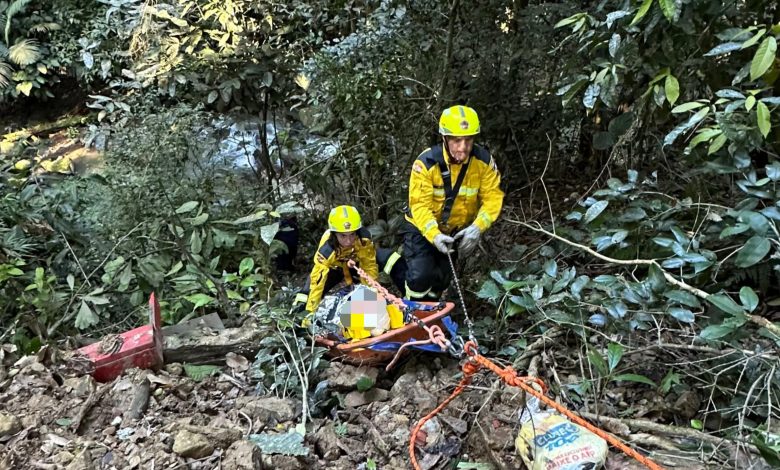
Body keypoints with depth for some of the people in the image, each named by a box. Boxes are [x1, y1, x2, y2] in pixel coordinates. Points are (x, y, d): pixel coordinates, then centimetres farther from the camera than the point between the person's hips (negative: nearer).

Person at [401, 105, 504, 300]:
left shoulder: (484, 161, -19)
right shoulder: (426, 162, -28)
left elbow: (492, 198, -18)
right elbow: (420, 204, -30)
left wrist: (477, 227, -34)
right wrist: (434, 235, -45)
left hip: (455, 230, 4)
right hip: (422, 227, -3)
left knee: (442, 279, 15)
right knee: (420, 276, -16)